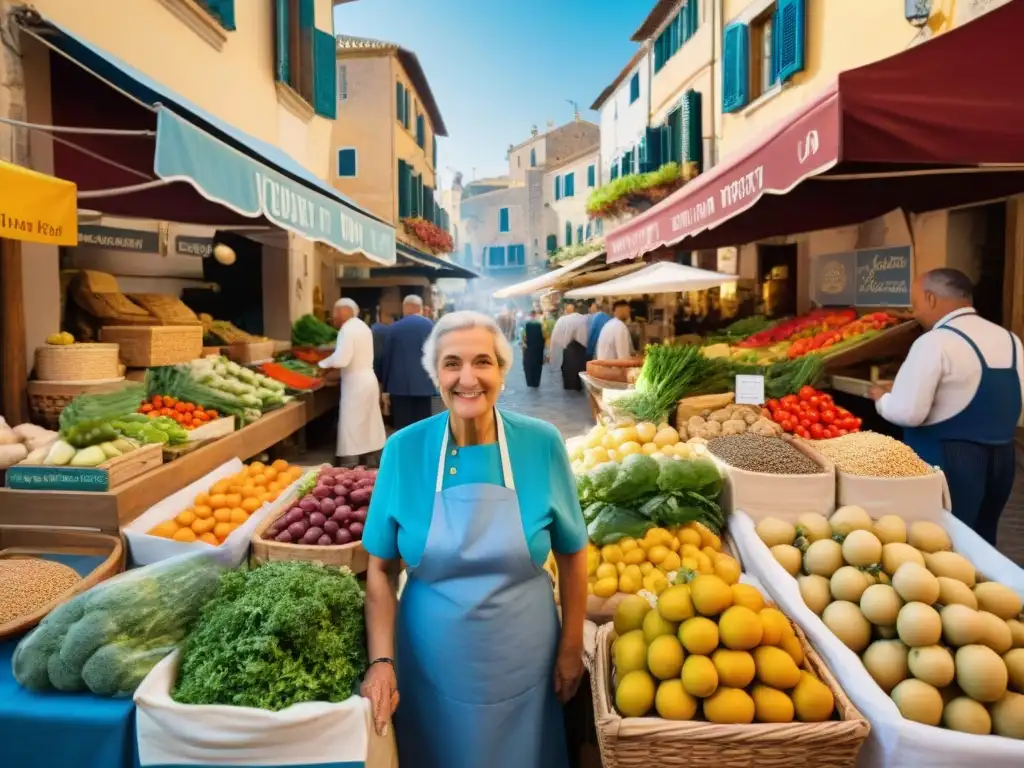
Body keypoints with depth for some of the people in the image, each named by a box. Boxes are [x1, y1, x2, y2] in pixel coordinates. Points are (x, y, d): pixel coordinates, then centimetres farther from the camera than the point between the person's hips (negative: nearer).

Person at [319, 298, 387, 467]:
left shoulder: (347, 329, -16)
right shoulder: (362, 327, 14)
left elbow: (341, 359, -25)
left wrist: (323, 364, -9)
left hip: (355, 383, -10)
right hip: (367, 379, 10)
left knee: (351, 430, -6)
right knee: (366, 427, 15)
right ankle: (370, 466, 23)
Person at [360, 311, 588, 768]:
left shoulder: (542, 444, -13)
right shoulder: (404, 450, -12)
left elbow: (571, 555, -3)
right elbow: (381, 568, -4)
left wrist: (571, 647, 1)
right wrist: (382, 660, -10)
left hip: (522, 662, 0)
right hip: (432, 662, 0)